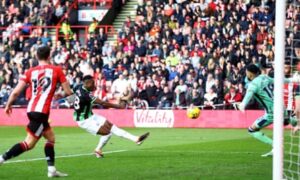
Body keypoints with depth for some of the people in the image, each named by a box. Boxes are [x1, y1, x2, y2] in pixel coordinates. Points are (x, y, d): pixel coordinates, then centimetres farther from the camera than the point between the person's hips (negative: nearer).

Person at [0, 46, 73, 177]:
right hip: (41, 111, -6)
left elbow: (16, 92, 3)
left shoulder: (30, 72, 10)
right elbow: (68, 92, 6)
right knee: (29, 144, -4)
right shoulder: (56, 70, 3)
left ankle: (51, 169, 16)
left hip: (31, 110, 6)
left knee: (51, 138, 20)